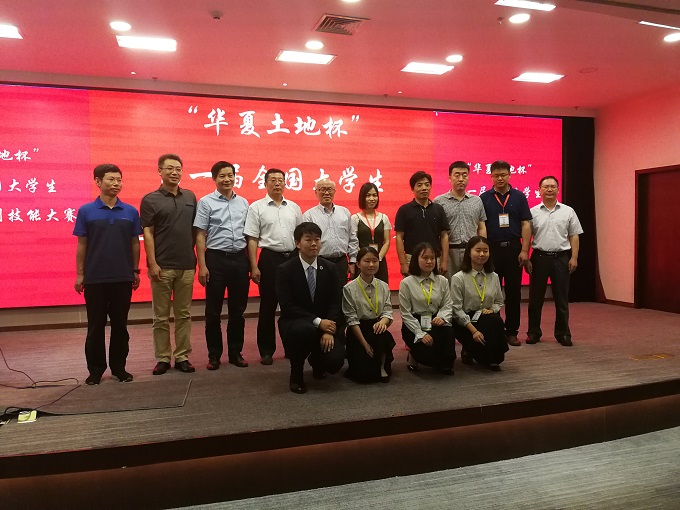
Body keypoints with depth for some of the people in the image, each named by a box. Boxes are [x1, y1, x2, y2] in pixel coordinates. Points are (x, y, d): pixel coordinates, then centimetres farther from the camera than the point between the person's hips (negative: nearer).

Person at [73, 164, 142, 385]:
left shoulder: (130, 212, 4)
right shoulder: (86, 211, 0)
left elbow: (135, 243, 8)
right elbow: (81, 245, 2)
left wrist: (136, 271, 5)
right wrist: (79, 274, -1)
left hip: (123, 278, 1)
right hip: (95, 278, -1)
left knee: (120, 324, 8)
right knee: (96, 325, 7)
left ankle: (119, 367, 20)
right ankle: (96, 369, 19)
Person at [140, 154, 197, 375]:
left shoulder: (190, 197, 9)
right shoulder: (150, 200, -1)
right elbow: (147, 233, -5)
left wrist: (196, 257, 8)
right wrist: (152, 263, -11)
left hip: (187, 265, 3)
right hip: (162, 266, -3)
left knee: (184, 314, 8)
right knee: (161, 316, 5)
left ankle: (182, 356, 17)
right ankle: (162, 358, 15)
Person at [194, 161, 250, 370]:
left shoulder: (243, 202, 10)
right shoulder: (206, 202, -1)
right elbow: (200, 236, -3)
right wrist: (202, 266, -9)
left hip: (240, 259, 4)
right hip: (216, 259, -3)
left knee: (238, 310, 10)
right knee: (213, 311, 5)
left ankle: (235, 352, 23)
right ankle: (214, 354, 18)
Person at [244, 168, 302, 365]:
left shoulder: (294, 207, 10)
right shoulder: (256, 207, -1)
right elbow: (252, 239, -4)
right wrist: (254, 267, -10)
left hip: (293, 258, 4)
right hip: (270, 258, -3)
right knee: (268, 305, 3)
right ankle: (266, 350, 14)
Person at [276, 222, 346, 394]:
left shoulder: (330, 268, 2)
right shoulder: (285, 270, -9)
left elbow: (335, 303, -1)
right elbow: (287, 307, -15)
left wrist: (329, 331, -17)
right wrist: (317, 322, -23)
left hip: (325, 324, 3)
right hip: (295, 323, -3)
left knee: (335, 361, -20)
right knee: (304, 330, -39)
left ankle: (316, 360, 22)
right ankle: (296, 373, -8)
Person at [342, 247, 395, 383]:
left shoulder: (383, 287, 5)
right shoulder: (349, 289, -7)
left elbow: (388, 312, 1)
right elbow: (351, 319, -9)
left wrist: (383, 321, -24)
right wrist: (365, 344, -16)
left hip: (377, 328, 4)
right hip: (357, 332, -4)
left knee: (382, 335, -33)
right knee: (365, 375, -18)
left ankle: (382, 366, -4)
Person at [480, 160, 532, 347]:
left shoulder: (519, 197, 5)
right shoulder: (484, 198, 3)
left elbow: (526, 224, 2)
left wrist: (524, 250, -6)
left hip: (513, 248, 1)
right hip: (491, 248, -1)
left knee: (513, 291, 5)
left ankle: (512, 331, 15)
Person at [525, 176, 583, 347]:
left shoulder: (568, 211, 6)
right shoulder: (533, 212, 3)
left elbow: (574, 236, 6)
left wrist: (574, 258, -3)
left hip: (561, 257, 1)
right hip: (539, 257, 0)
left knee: (561, 298, 6)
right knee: (535, 298, 6)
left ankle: (563, 333, 16)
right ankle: (533, 332, 16)